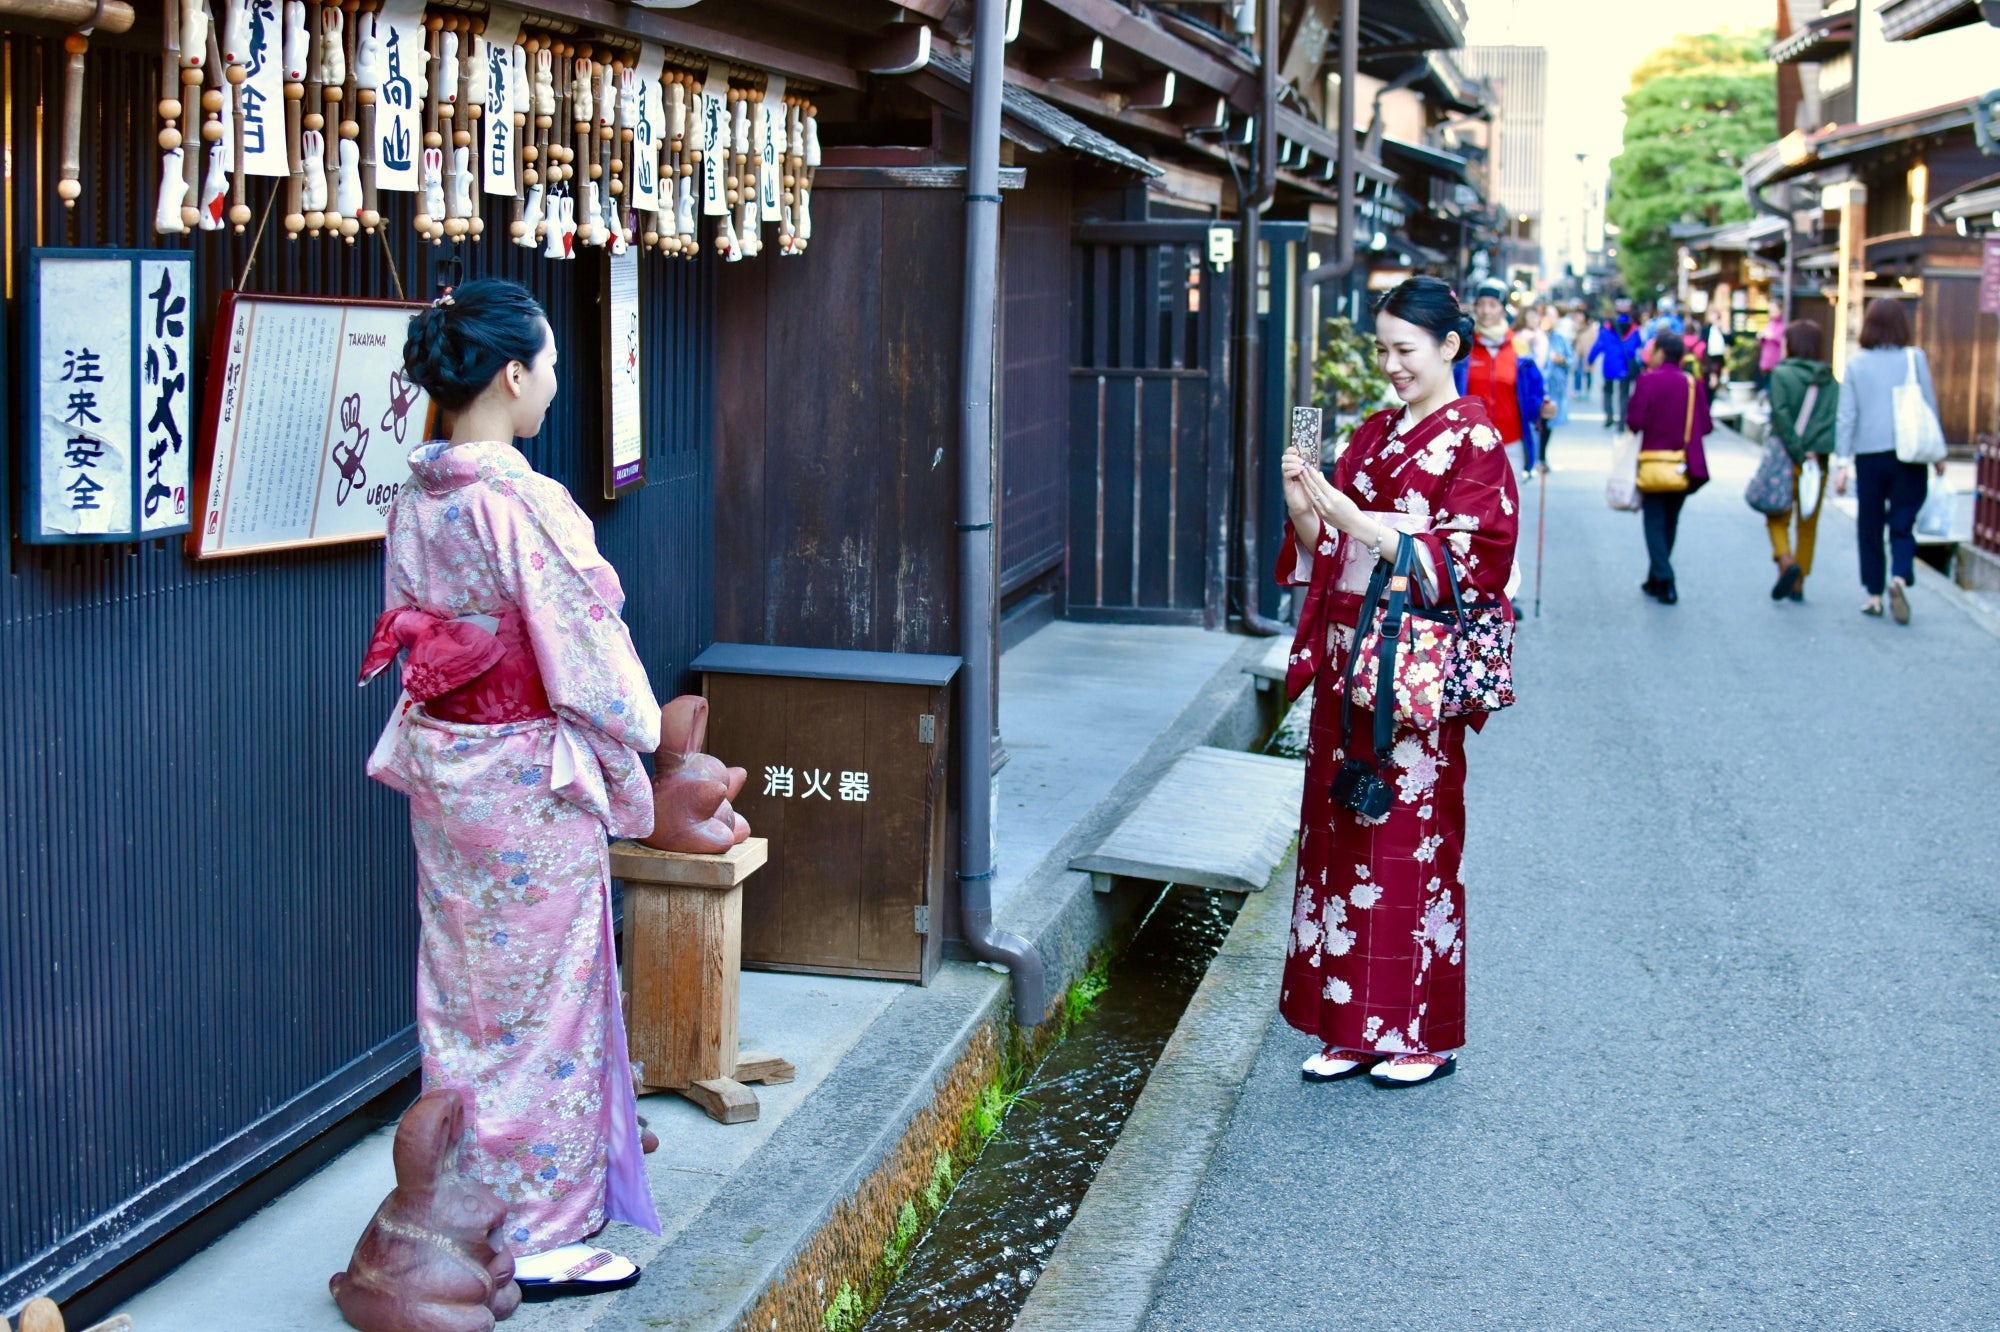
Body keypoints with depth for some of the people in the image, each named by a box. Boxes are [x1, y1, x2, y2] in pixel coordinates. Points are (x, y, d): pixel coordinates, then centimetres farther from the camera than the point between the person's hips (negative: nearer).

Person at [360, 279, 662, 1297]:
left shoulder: (413, 500, 2)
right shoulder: (527, 507, -22)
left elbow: (410, 641, 11)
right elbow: (583, 663, -18)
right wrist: (628, 778, -5)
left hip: (438, 772, 8)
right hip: (529, 783, -8)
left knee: (461, 993, 17)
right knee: (542, 996, 4)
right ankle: (539, 1234, 14)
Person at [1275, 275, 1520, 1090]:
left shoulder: (1473, 441, -6)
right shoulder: (1373, 435, 14)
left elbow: (1454, 562, -16)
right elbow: (1322, 548, 14)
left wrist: (1351, 518, -23)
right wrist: (1300, 501, -6)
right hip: (1346, 656, 7)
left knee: (1411, 840, -2)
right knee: (1340, 832, 8)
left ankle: (1423, 1035, 10)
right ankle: (1354, 1027, 17)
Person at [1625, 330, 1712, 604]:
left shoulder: (1648, 381, -12)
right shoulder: (1693, 384, 0)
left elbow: (1634, 421, -17)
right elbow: (1705, 426, 0)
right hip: (1685, 466, 4)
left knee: (1655, 521, 1)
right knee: (1670, 520, 17)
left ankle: (1665, 581, -11)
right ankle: (1657, 579, 27)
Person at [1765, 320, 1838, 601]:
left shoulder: (1781, 374, -5)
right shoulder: (1831, 382, 6)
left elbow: (1781, 417, -15)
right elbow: (1835, 419, -6)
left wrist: (1798, 453, -14)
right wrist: (1816, 450, -9)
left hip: (1786, 459, -3)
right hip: (1818, 461, 4)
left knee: (1777, 517, 7)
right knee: (1808, 523, 13)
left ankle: (1786, 561, -20)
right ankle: (1798, 584, 16)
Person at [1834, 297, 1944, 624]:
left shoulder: (1856, 363, 0)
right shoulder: (1915, 358, -2)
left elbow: (1846, 415, -2)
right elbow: (1930, 407, 2)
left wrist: (1842, 461, 0)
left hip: (1869, 455, 1)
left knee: (1869, 526, 12)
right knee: (1902, 524, 4)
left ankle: (1874, 595, 13)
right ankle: (1900, 577, -21)